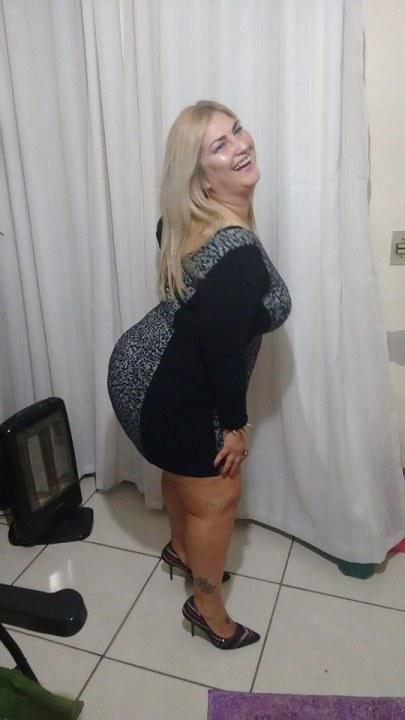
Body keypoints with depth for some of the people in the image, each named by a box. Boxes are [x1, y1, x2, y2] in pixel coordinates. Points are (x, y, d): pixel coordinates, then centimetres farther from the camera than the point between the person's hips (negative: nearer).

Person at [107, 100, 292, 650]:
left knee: (183, 470, 29)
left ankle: (181, 549, 56)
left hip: (144, 367, 9)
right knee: (217, 496, 11)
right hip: (168, 393, -9)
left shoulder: (186, 220, -1)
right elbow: (224, 349, -26)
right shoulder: (239, 253, -30)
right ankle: (209, 609, 35)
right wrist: (236, 424, -11)